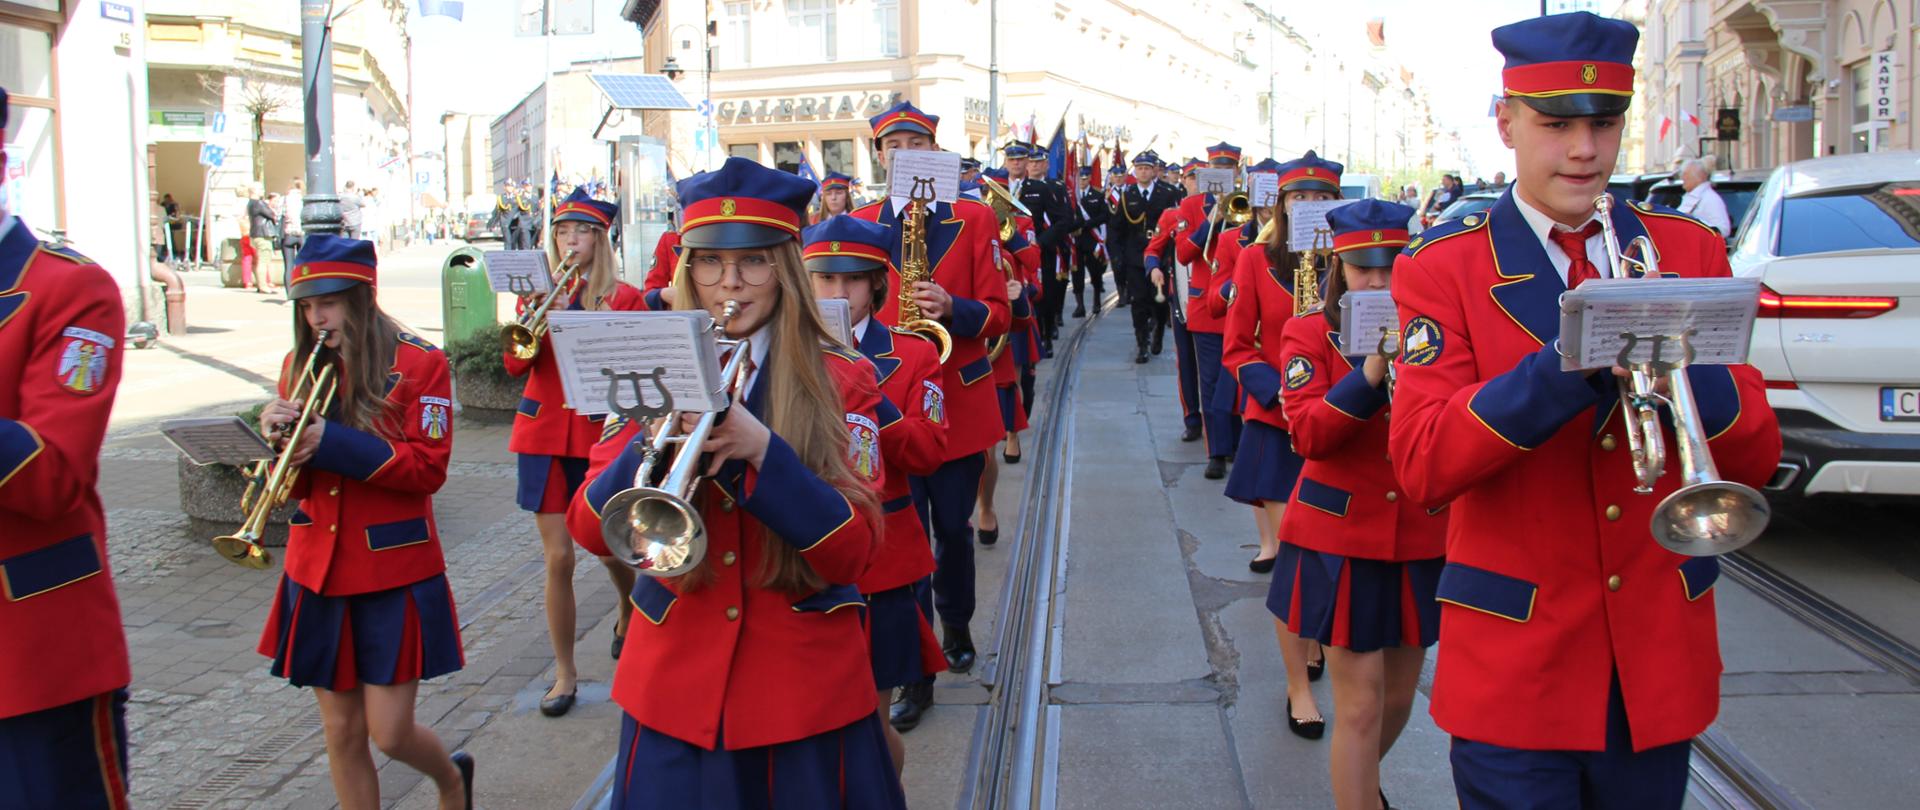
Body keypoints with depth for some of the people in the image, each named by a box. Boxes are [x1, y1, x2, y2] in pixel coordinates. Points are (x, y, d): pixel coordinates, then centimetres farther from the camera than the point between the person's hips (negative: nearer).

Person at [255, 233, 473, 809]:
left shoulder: (419, 364, -7)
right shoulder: (300, 365, 7)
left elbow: (428, 468, -15)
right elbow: (294, 476, 7)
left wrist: (332, 441, -22)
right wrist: (279, 437, -15)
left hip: (394, 571, -4)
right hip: (317, 569, 5)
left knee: (389, 733, 0)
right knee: (342, 734, 10)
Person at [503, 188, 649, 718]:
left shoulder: (623, 297, 2)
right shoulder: (537, 293, 7)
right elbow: (514, 364, -5)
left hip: (602, 431, -1)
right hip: (545, 432, 1)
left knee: (608, 547, 6)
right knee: (558, 558, -1)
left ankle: (629, 614, 41)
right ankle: (565, 673, 12)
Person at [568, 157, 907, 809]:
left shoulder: (841, 381, -4)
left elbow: (852, 551, -13)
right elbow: (587, 527, -6)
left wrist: (763, 449, -27)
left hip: (805, 690, -2)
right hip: (673, 687, 2)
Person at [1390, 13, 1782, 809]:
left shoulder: (1688, 249, 5)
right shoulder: (1443, 266, -6)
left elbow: (1756, 460, 0)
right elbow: (1420, 469, -18)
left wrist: (1684, 366, -20)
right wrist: (1562, 365, -28)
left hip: (1658, 657, 4)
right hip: (1516, 664, -3)